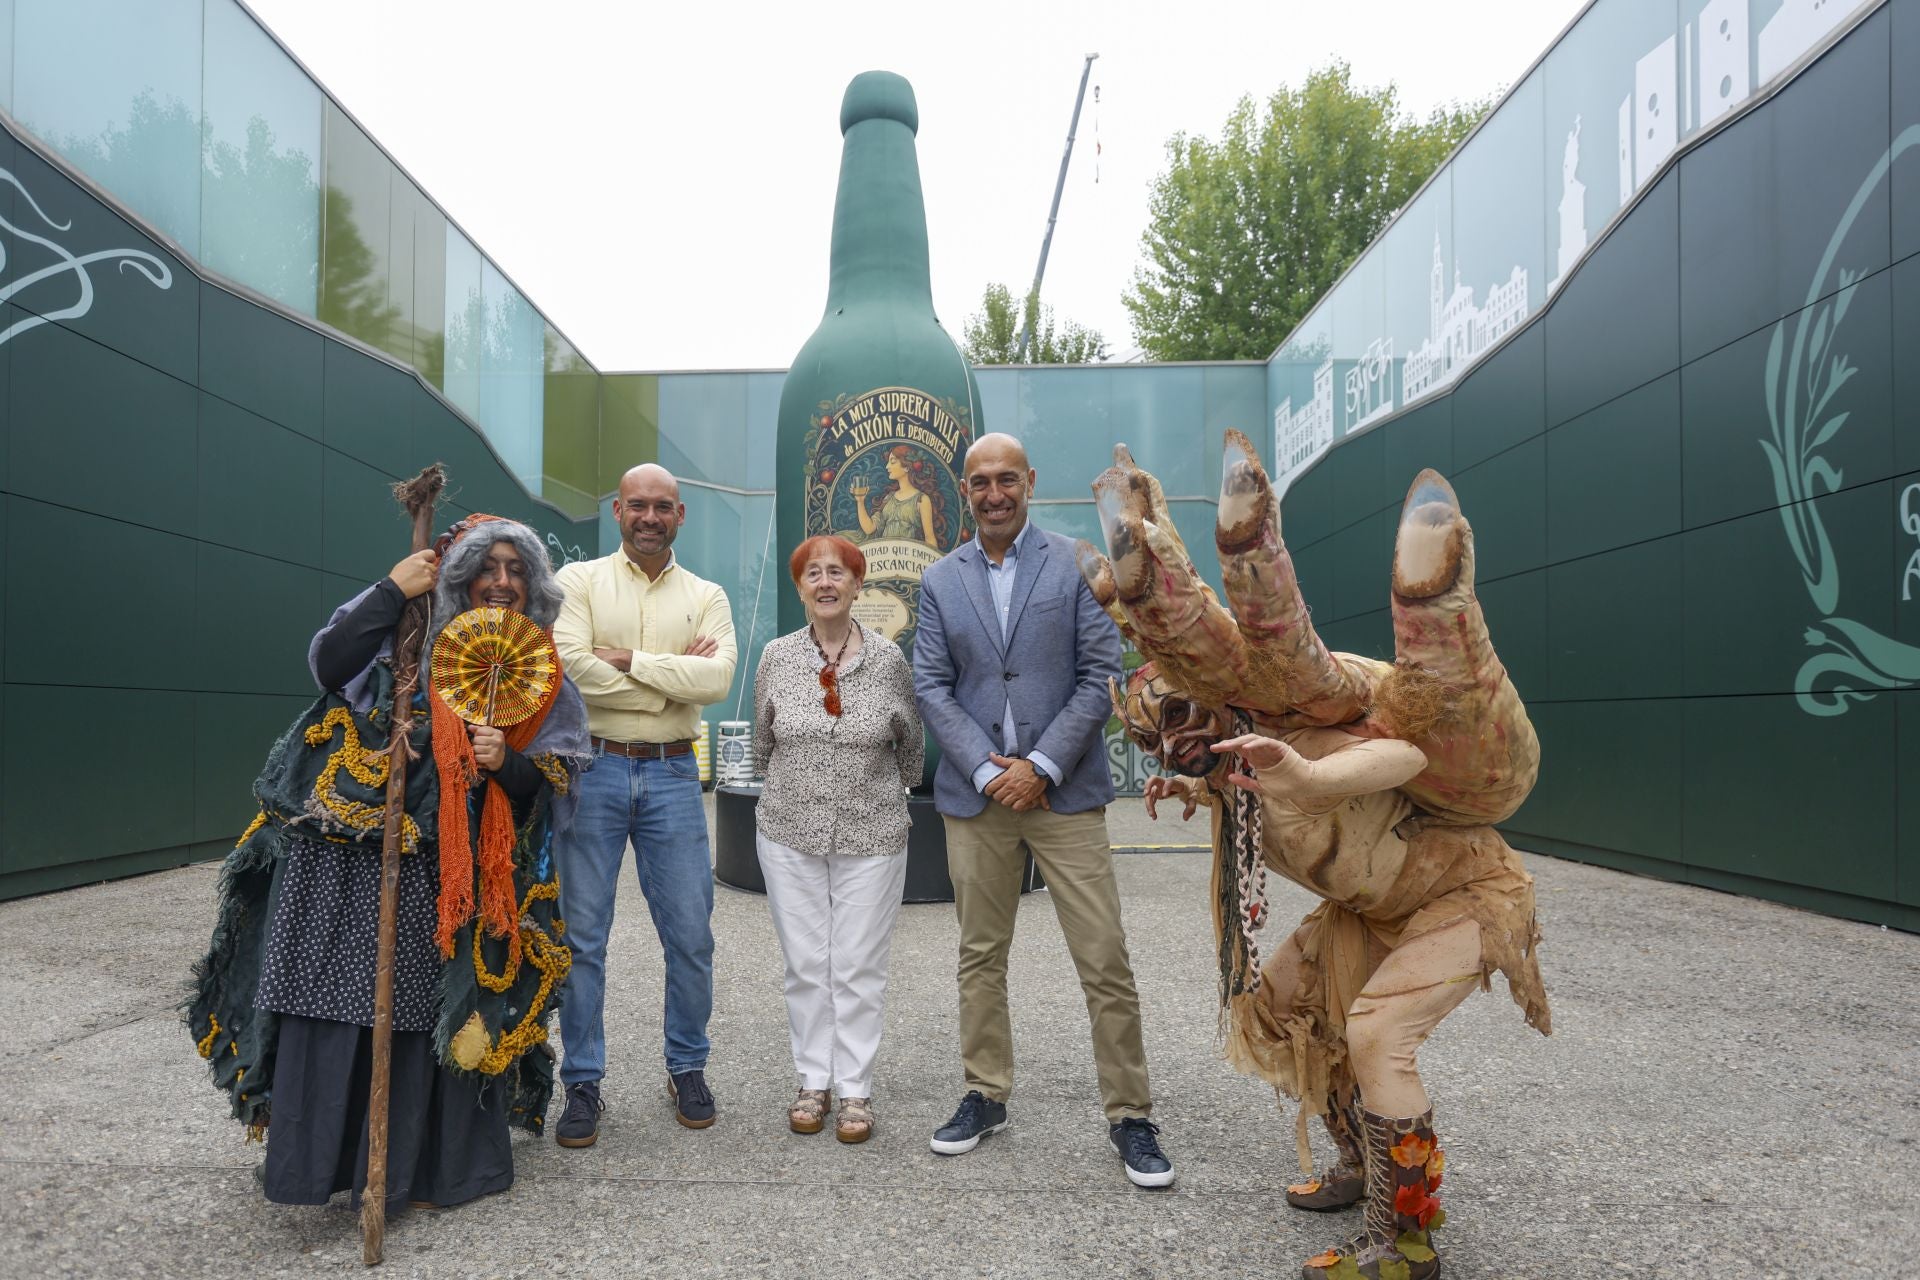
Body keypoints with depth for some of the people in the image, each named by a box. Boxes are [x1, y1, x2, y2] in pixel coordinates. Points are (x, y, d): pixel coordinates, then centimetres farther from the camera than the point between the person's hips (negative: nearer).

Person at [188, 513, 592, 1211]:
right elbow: (329, 664, -13)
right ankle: (316, 1154, 17)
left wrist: (506, 764, -15)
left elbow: (550, 787, 5)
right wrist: (392, 590, -14)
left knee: (431, 1014, 7)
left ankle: (420, 1161, 24)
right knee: (338, 1001, 0)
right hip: (347, 860, -1)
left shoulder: (541, 677, 9)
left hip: (450, 882, 2)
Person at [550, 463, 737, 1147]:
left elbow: (717, 678, -9)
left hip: (672, 775, 2)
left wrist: (628, 660, -12)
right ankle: (582, 1084, 19)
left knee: (691, 935, 6)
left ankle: (688, 1069, 25)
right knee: (582, 935, 4)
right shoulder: (579, 579, 4)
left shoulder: (706, 596, 9)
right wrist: (674, 677, -10)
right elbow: (569, 665, -13)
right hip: (594, 768, -1)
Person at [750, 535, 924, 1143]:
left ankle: (855, 1091, 17)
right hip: (789, 835, 2)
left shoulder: (887, 658, -5)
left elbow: (912, 747, 8)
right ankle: (813, 1082, 24)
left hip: (871, 837, -1)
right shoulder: (777, 657, -1)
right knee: (805, 965, 9)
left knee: (859, 968, 5)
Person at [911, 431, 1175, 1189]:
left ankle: (1130, 1116, 12)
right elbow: (932, 687, 4)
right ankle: (986, 1096, 27)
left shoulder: (1075, 565, 1)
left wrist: (1041, 766, -11)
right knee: (981, 956, 12)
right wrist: (986, 769, -8)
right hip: (975, 792, 3)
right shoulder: (940, 580, 8)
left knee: (1105, 960, -1)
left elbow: (1100, 676, -4)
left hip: (1063, 791, -2)